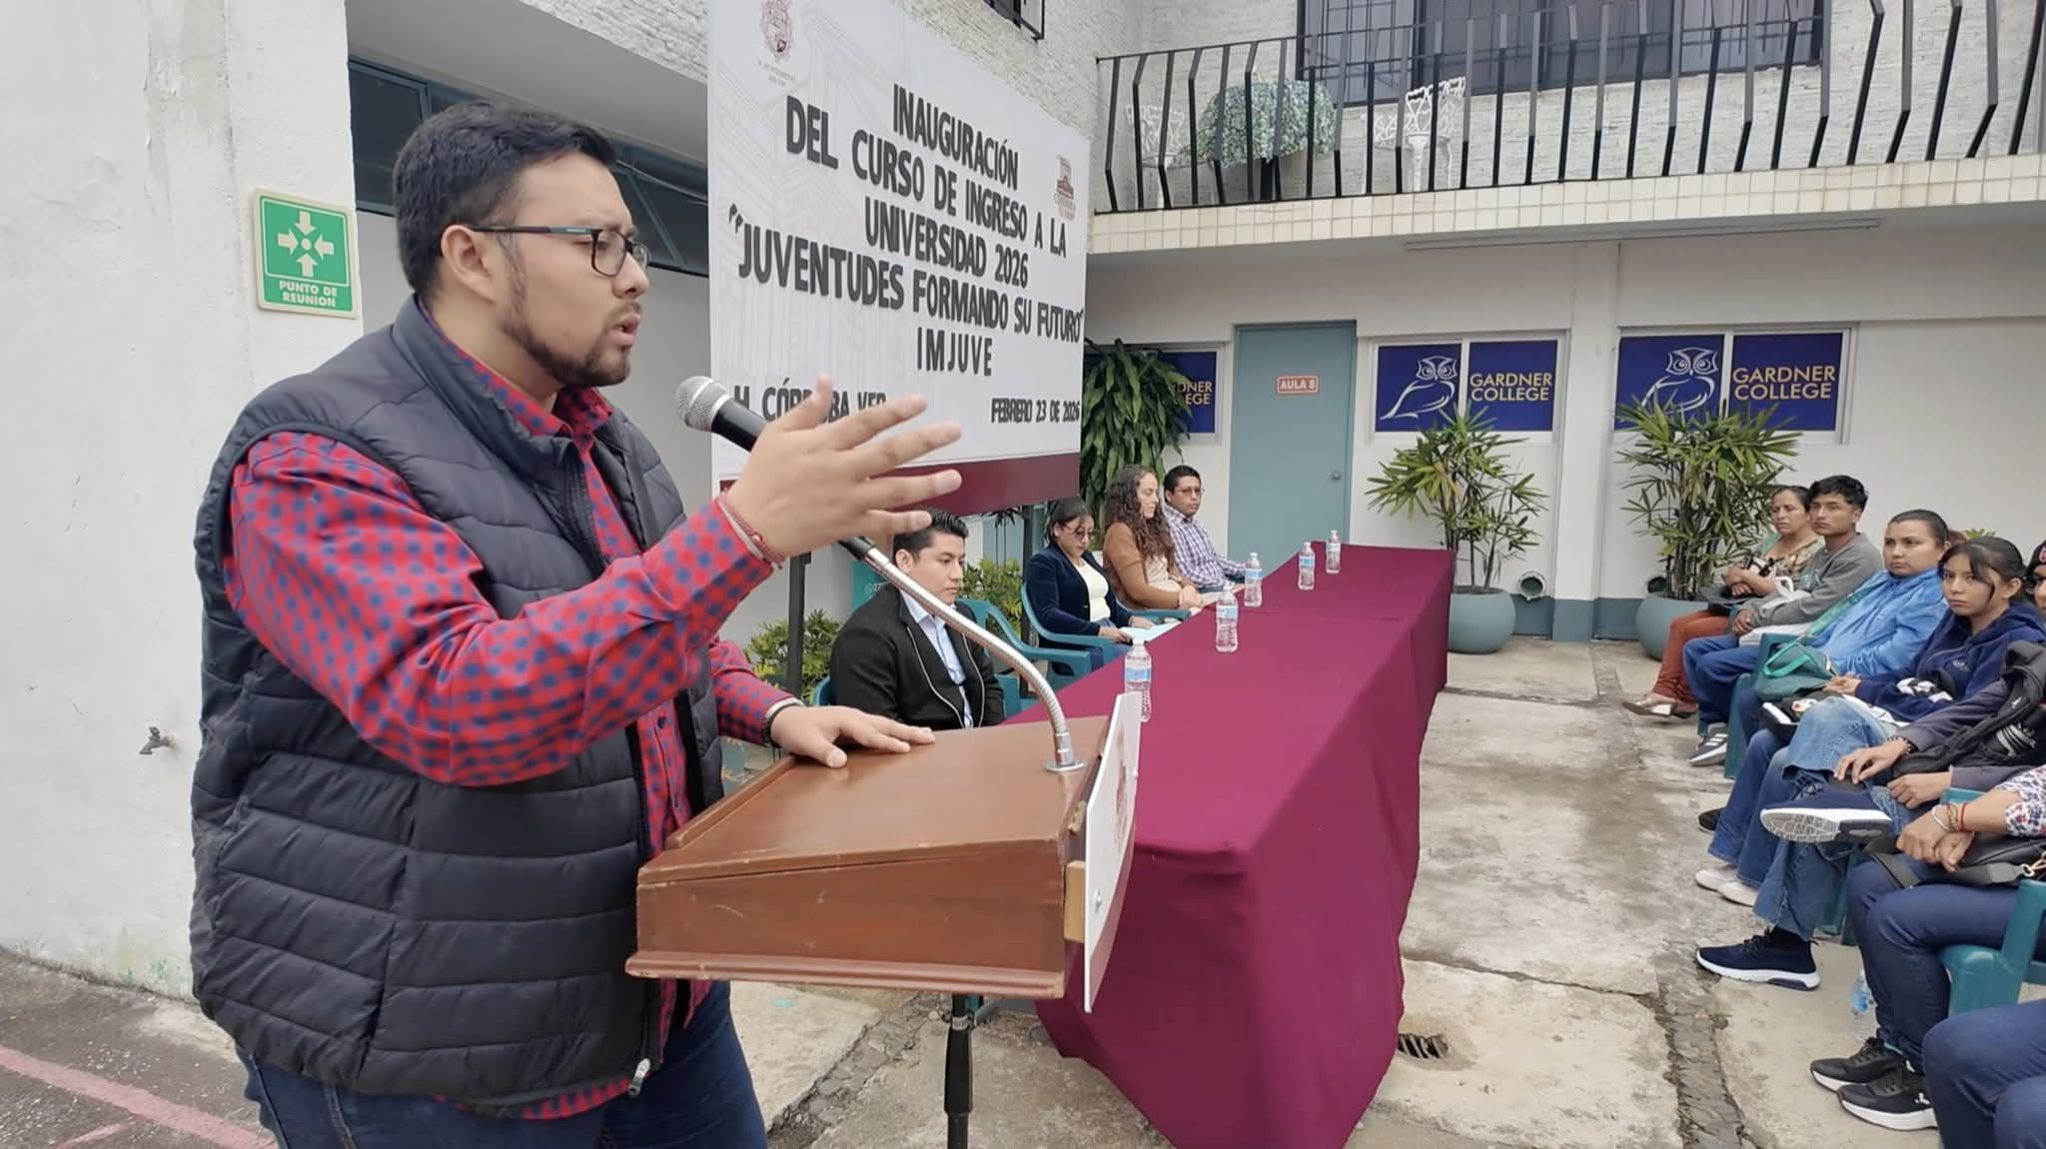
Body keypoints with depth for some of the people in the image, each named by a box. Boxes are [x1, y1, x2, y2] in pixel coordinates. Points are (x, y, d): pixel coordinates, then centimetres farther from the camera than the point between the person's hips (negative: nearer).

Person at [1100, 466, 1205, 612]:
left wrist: (1189, 588, -3)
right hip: (1151, 611, -8)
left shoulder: (1151, 528, 20)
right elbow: (1138, 591, -13)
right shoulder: (1120, 532, -8)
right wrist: (1180, 600, -15)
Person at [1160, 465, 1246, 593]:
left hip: (1221, 587, 10)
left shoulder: (1196, 526, 17)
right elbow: (1186, 576, -22)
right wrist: (1227, 584, -18)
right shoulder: (1168, 527, -15)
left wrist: (1248, 570, 12)